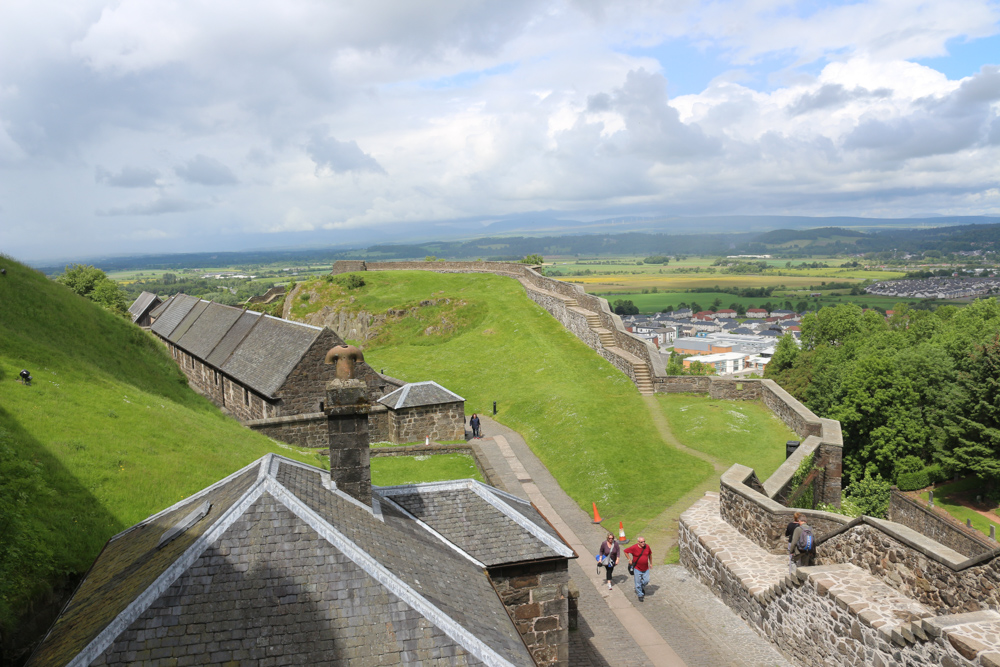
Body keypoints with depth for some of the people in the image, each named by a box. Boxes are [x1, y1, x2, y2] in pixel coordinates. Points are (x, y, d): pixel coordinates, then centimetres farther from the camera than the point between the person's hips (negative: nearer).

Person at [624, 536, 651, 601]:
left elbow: (650, 554, 12)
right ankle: (640, 595, 20)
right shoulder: (634, 547, -18)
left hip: (645, 568, 3)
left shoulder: (647, 546, -7)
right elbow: (626, 551, -6)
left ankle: (642, 588, 38)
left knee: (646, 581, 7)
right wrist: (629, 560, -8)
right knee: (638, 582, 3)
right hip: (637, 568, -3)